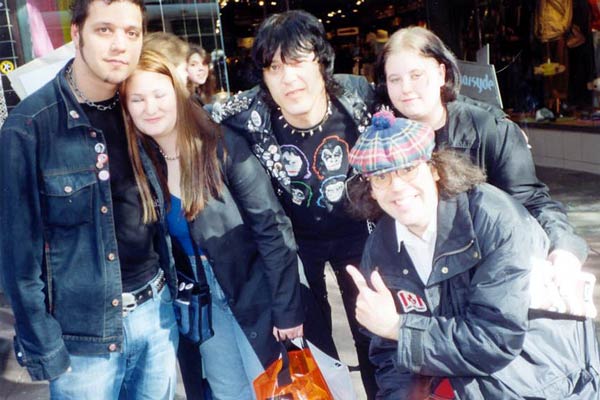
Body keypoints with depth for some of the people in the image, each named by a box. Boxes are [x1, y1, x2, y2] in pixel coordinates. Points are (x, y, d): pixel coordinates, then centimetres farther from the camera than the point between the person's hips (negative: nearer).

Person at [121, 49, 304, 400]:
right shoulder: (140, 163, -6)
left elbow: (273, 228, -17)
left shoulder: (224, 147, -20)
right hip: (198, 299, 4)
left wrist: (287, 307, -15)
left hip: (252, 291, -4)